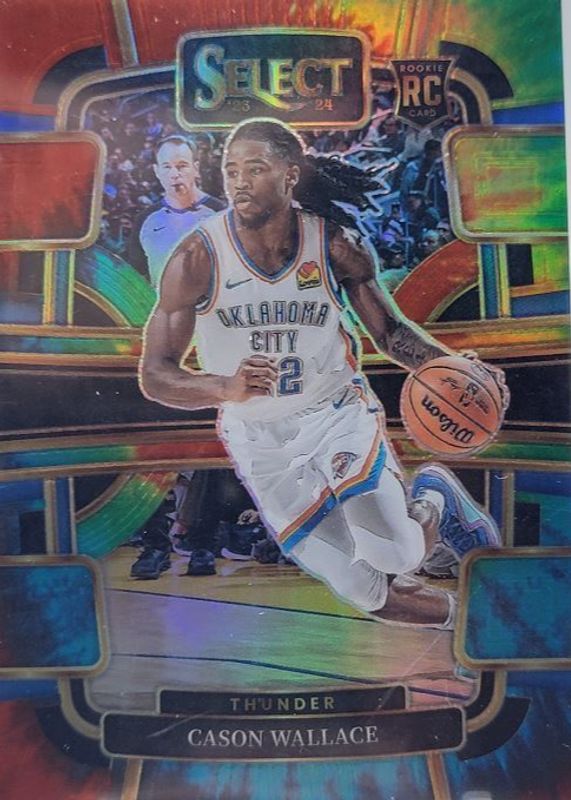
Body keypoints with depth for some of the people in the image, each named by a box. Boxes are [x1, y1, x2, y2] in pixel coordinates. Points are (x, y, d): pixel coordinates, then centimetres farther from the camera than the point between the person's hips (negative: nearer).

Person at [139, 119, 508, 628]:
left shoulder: (336, 244, -10)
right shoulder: (197, 259, -15)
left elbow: (391, 331, 2)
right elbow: (154, 376, -15)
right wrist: (227, 389, -35)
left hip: (338, 412, 0)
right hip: (258, 438, 0)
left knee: (393, 559, -18)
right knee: (369, 593, 0)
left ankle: (435, 500, 19)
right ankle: (457, 616, 34)